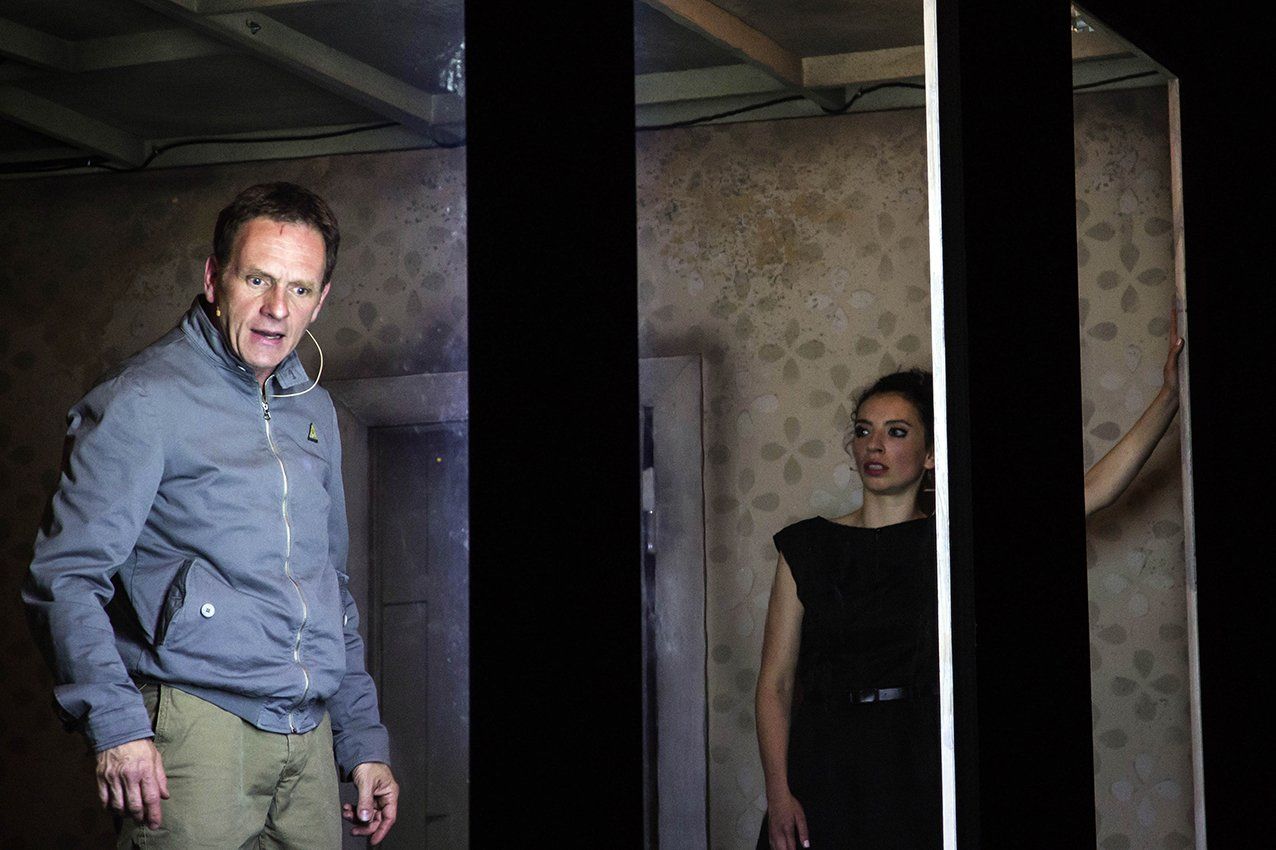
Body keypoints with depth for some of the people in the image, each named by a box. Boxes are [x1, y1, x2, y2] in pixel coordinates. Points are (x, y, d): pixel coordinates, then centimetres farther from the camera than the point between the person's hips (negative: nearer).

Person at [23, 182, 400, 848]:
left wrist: (364, 741, 19)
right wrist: (114, 724, -23)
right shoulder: (145, 401, -5)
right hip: (196, 729, -6)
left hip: (309, 742, 6)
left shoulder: (313, 409, 17)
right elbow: (64, 576, -11)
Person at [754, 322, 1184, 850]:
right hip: (828, 777, 0)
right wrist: (778, 795, -10)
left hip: (926, 773, 0)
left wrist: (1168, 397, -10)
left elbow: (1094, 491, -2)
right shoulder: (806, 547, 6)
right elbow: (775, 685, 3)